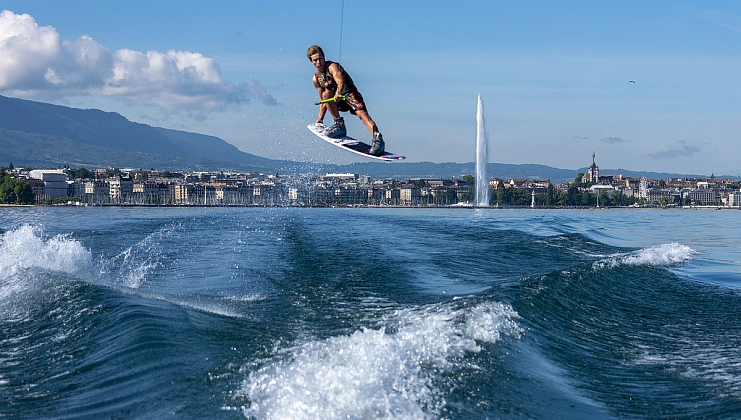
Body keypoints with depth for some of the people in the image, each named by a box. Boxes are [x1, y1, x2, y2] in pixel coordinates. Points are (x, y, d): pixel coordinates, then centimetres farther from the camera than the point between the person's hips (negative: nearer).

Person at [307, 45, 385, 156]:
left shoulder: (332, 67, -11)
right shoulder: (316, 79, 9)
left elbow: (341, 82, -31)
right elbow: (323, 101, 19)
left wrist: (339, 93, -51)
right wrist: (319, 119, 17)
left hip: (350, 93, -6)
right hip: (338, 100, 6)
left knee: (362, 114, -30)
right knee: (326, 94, -23)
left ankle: (378, 139, -48)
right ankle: (339, 125, -15)